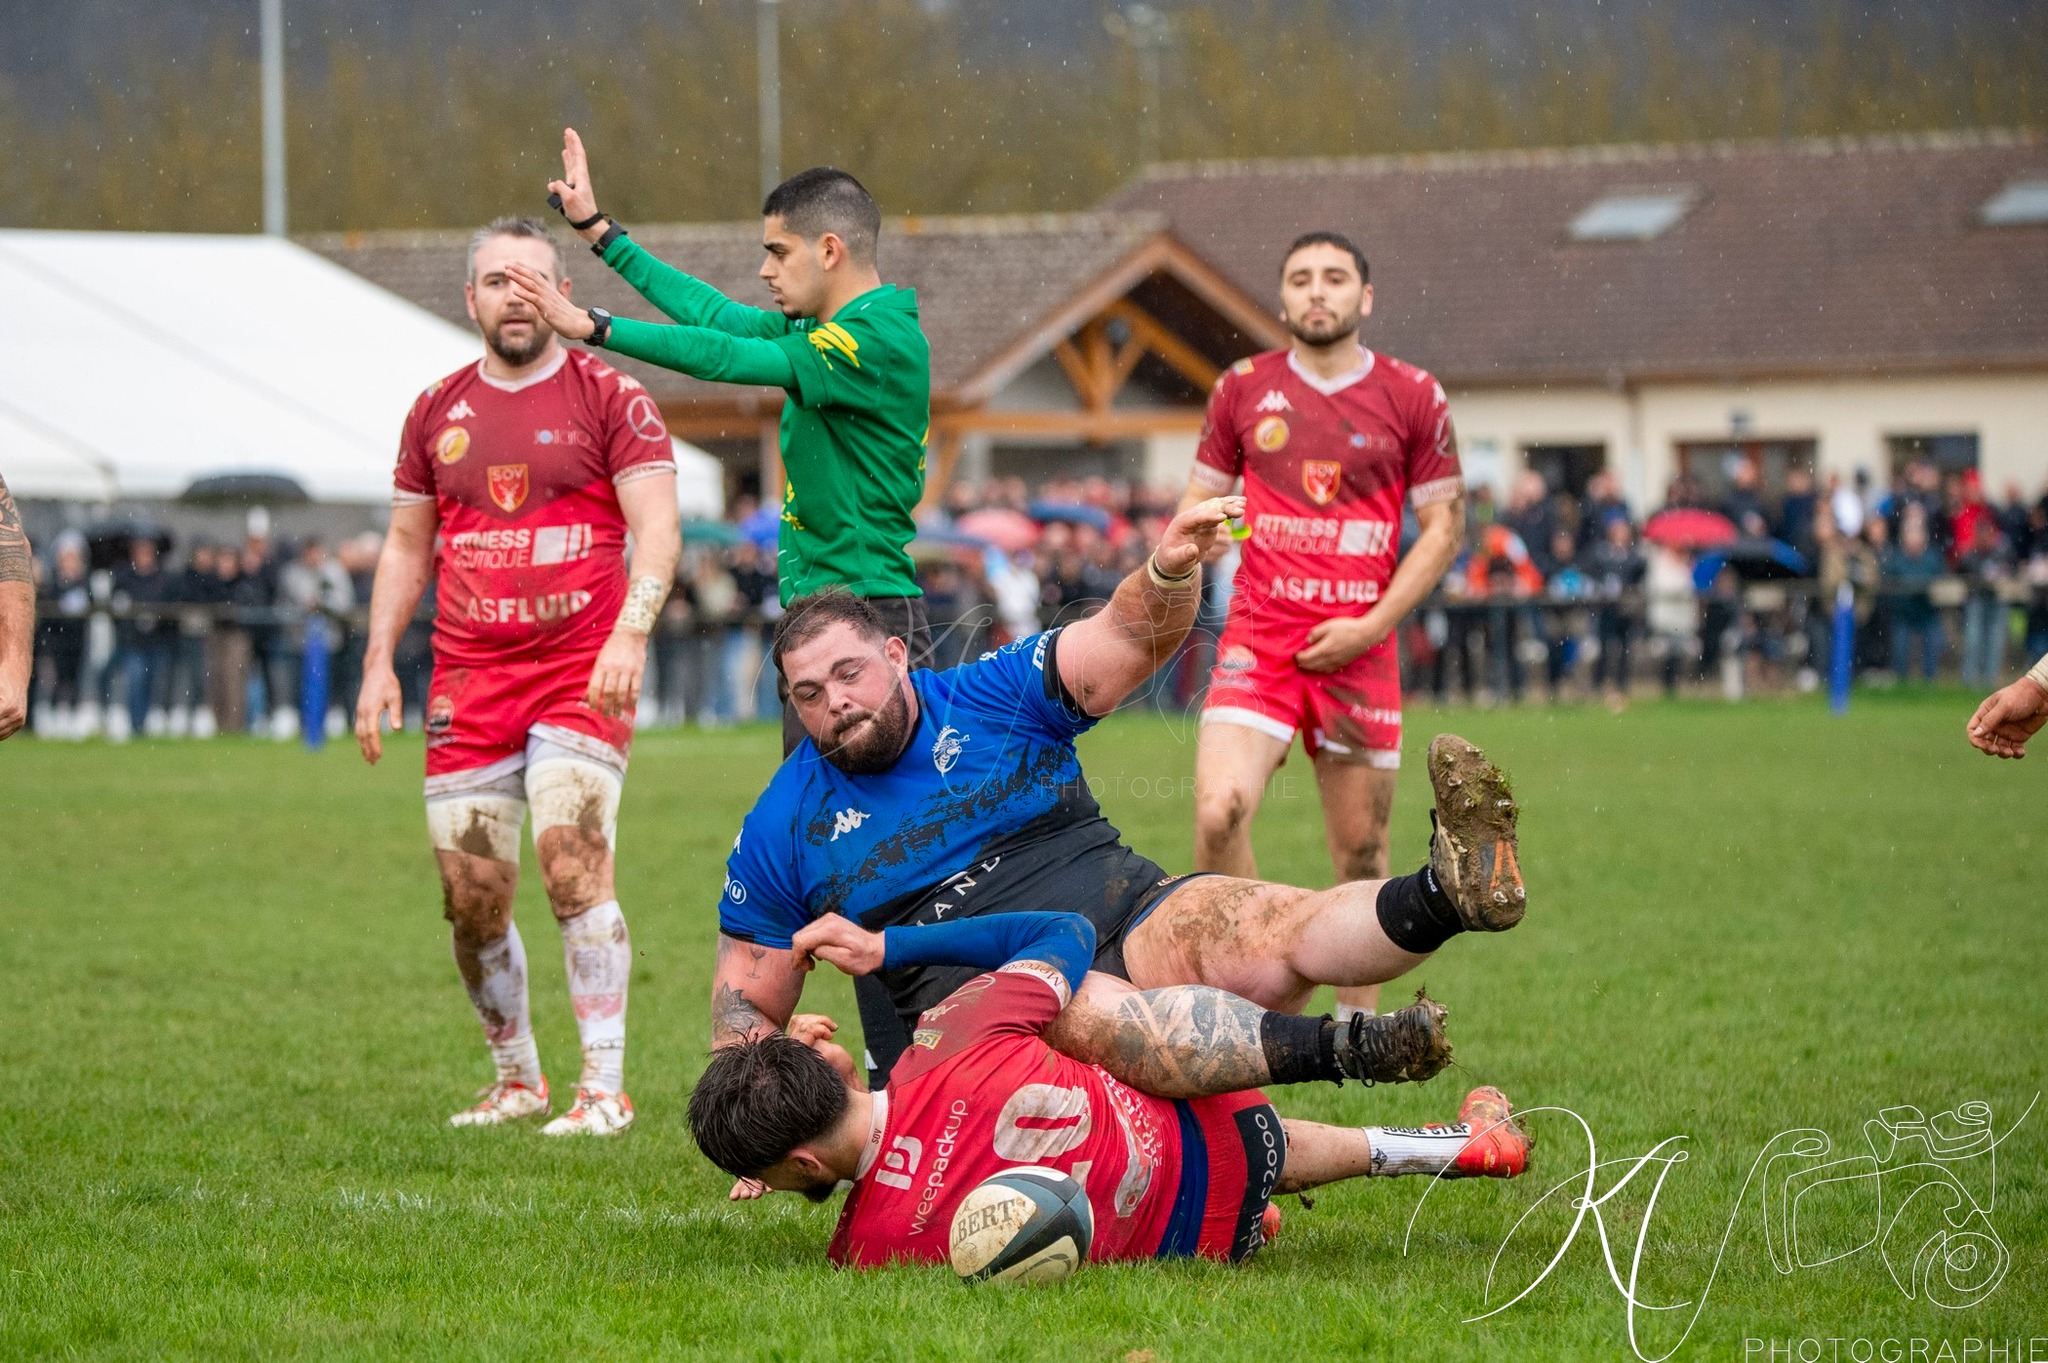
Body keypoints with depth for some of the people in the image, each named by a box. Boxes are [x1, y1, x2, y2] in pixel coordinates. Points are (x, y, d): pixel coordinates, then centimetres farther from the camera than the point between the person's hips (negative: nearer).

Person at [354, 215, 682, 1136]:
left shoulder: (608, 397, 1)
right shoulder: (437, 412, 14)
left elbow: (656, 527, -6)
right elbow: (407, 545, 21)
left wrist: (630, 636, -21)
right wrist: (379, 662, 10)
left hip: (581, 671, -4)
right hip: (466, 680, 4)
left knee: (573, 862, -19)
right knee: (472, 901, 3)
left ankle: (604, 1088, -16)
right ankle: (516, 1079, 21)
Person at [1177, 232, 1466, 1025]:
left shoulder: (1413, 398, 3)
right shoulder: (1243, 389, 8)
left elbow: (1444, 528, 4)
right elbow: (1200, 502, 18)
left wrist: (1371, 626, -7)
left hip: (1358, 647, 0)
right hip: (1258, 639, 0)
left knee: (1361, 846, 4)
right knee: (1219, 811, -19)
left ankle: (1357, 1015, 22)